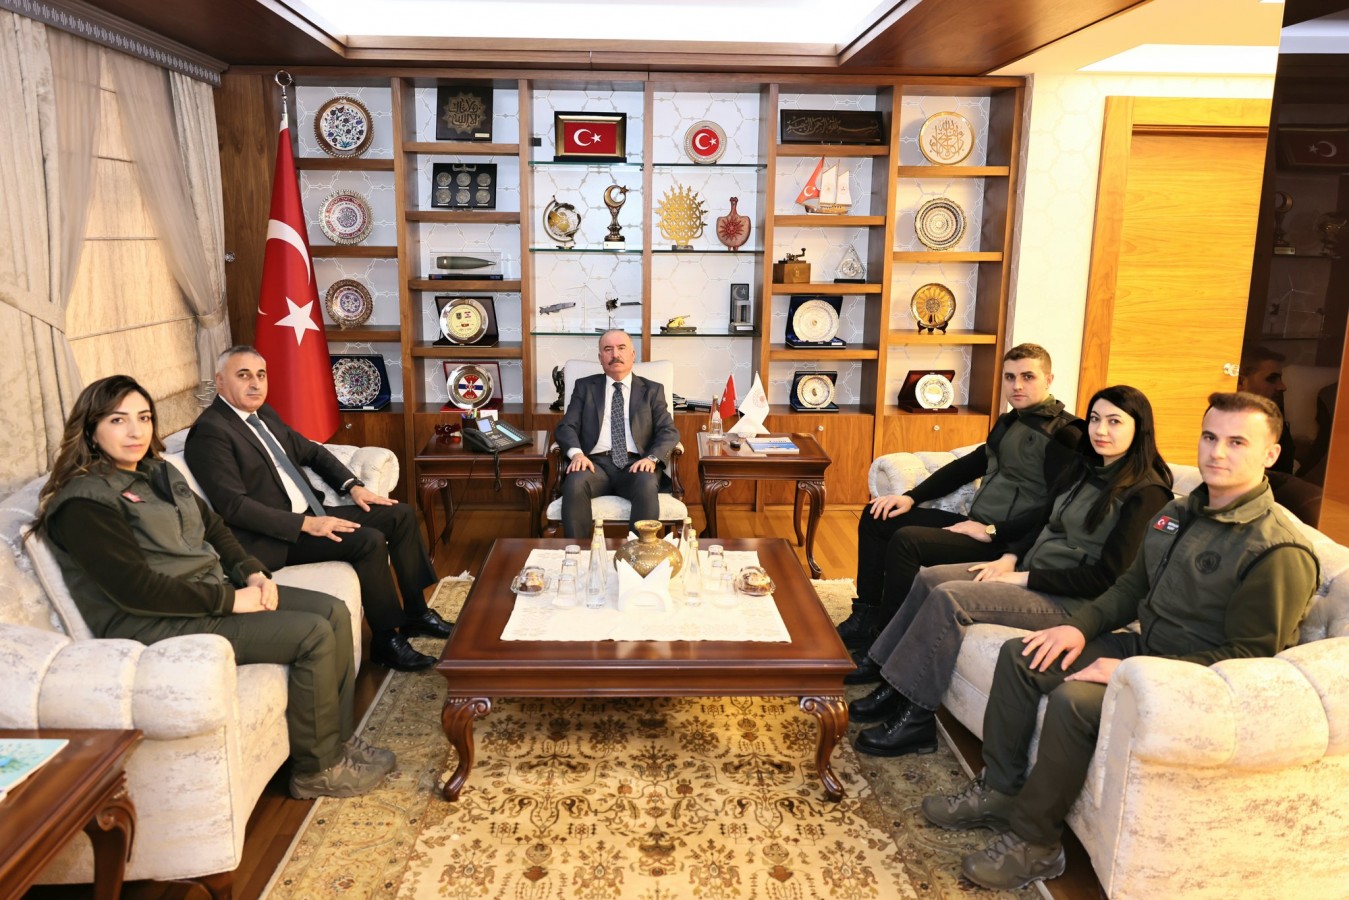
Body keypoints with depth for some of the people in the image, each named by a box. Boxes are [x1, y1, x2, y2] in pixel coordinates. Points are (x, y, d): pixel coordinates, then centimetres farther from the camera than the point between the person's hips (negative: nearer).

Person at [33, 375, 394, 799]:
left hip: (212, 590, 9)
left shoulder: (159, 474, 12)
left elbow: (213, 527, 18)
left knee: (334, 612, -4)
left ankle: (340, 738, 6)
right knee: (314, 635, -19)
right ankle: (318, 768, -4)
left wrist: (252, 573, -1)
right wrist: (229, 600, -19)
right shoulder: (83, 503, -15)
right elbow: (135, 589, -21)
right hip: (155, 624, -9)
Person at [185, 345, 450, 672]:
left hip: (308, 515, 9)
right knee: (369, 541, -25)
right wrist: (304, 524, -25)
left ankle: (416, 611, 12)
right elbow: (233, 505, -22)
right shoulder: (210, 431, -14)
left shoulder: (264, 413, 13)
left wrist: (353, 485, 8)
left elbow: (310, 451, 24)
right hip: (275, 537, -9)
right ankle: (387, 639, -10)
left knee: (400, 515, 3)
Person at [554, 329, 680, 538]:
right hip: (596, 463, 1)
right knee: (575, 483, -34)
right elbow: (566, 426, 8)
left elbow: (669, 431, 6)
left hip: (636, 464, 0)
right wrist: (576, 452, -15)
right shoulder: (584, 386, 18)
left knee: (647, 485, -36)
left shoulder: (652, 390, 16)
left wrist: (652, 457, -16)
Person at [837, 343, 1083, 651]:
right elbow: (967, 466, 20)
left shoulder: (1064, 433, -12)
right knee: (876, 517, 7)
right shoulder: (1008, 422, 16)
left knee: (906, 541, -27)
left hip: (1007, 540, -10)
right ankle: (866, 619, 7)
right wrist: (911, 497, 9)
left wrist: (993, 531, -22)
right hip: (976, 525, 10)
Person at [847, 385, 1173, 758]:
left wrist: (1024, 578, -17)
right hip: (1027, 571, 9)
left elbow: (1108, 577, -19)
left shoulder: (1146, 492, -14)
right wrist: (1009, 558, 2)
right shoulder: (1085, 470, 12)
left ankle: (914, 720, -14)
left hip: (1069, 600, -9)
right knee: (929, 578, -3)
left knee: (950, 598, -23)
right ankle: (882, 668, 2)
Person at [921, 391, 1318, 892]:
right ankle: (999, 792, 8)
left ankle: (1034, 841, -12)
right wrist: (1081, 626, -2)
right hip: (1143, 646, 9)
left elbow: (1249, 657, -22)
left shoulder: (1280, 551, -20)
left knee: (1074, 699, -30)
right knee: (1020, 655, -1)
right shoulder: (1179, 513, 7)